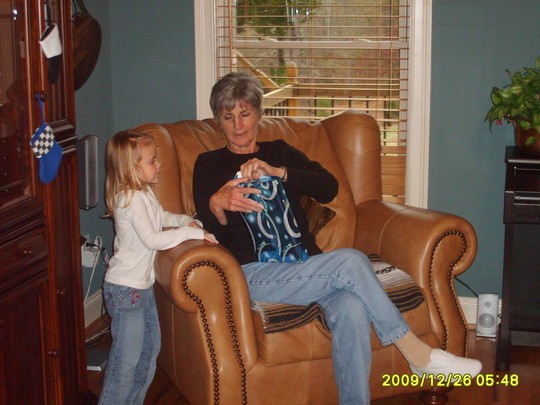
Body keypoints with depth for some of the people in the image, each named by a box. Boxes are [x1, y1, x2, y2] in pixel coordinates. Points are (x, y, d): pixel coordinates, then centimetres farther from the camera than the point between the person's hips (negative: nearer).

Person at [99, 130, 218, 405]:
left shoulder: (144, 192, 8)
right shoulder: (132, 199, -23)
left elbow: (161, 217, 23)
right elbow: (151, 238, -31)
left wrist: (186, 220, 4)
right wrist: (193, 233, -27)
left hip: (142, 285, 11)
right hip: (126, 289, -11)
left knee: (150, 346, 21)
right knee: (127, 357, -2)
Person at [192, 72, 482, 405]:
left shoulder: (278, 152, 20)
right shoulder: (209, 164, 12)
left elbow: (329, 187, 2)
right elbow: (216, 233, -3)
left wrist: (276, 172, -13)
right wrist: (217, 204, -26)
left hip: (304, 263, 3)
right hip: (256, 273, -3)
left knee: (352, 311, -31)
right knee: (350, 260, -27)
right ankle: (417, 353, -16)